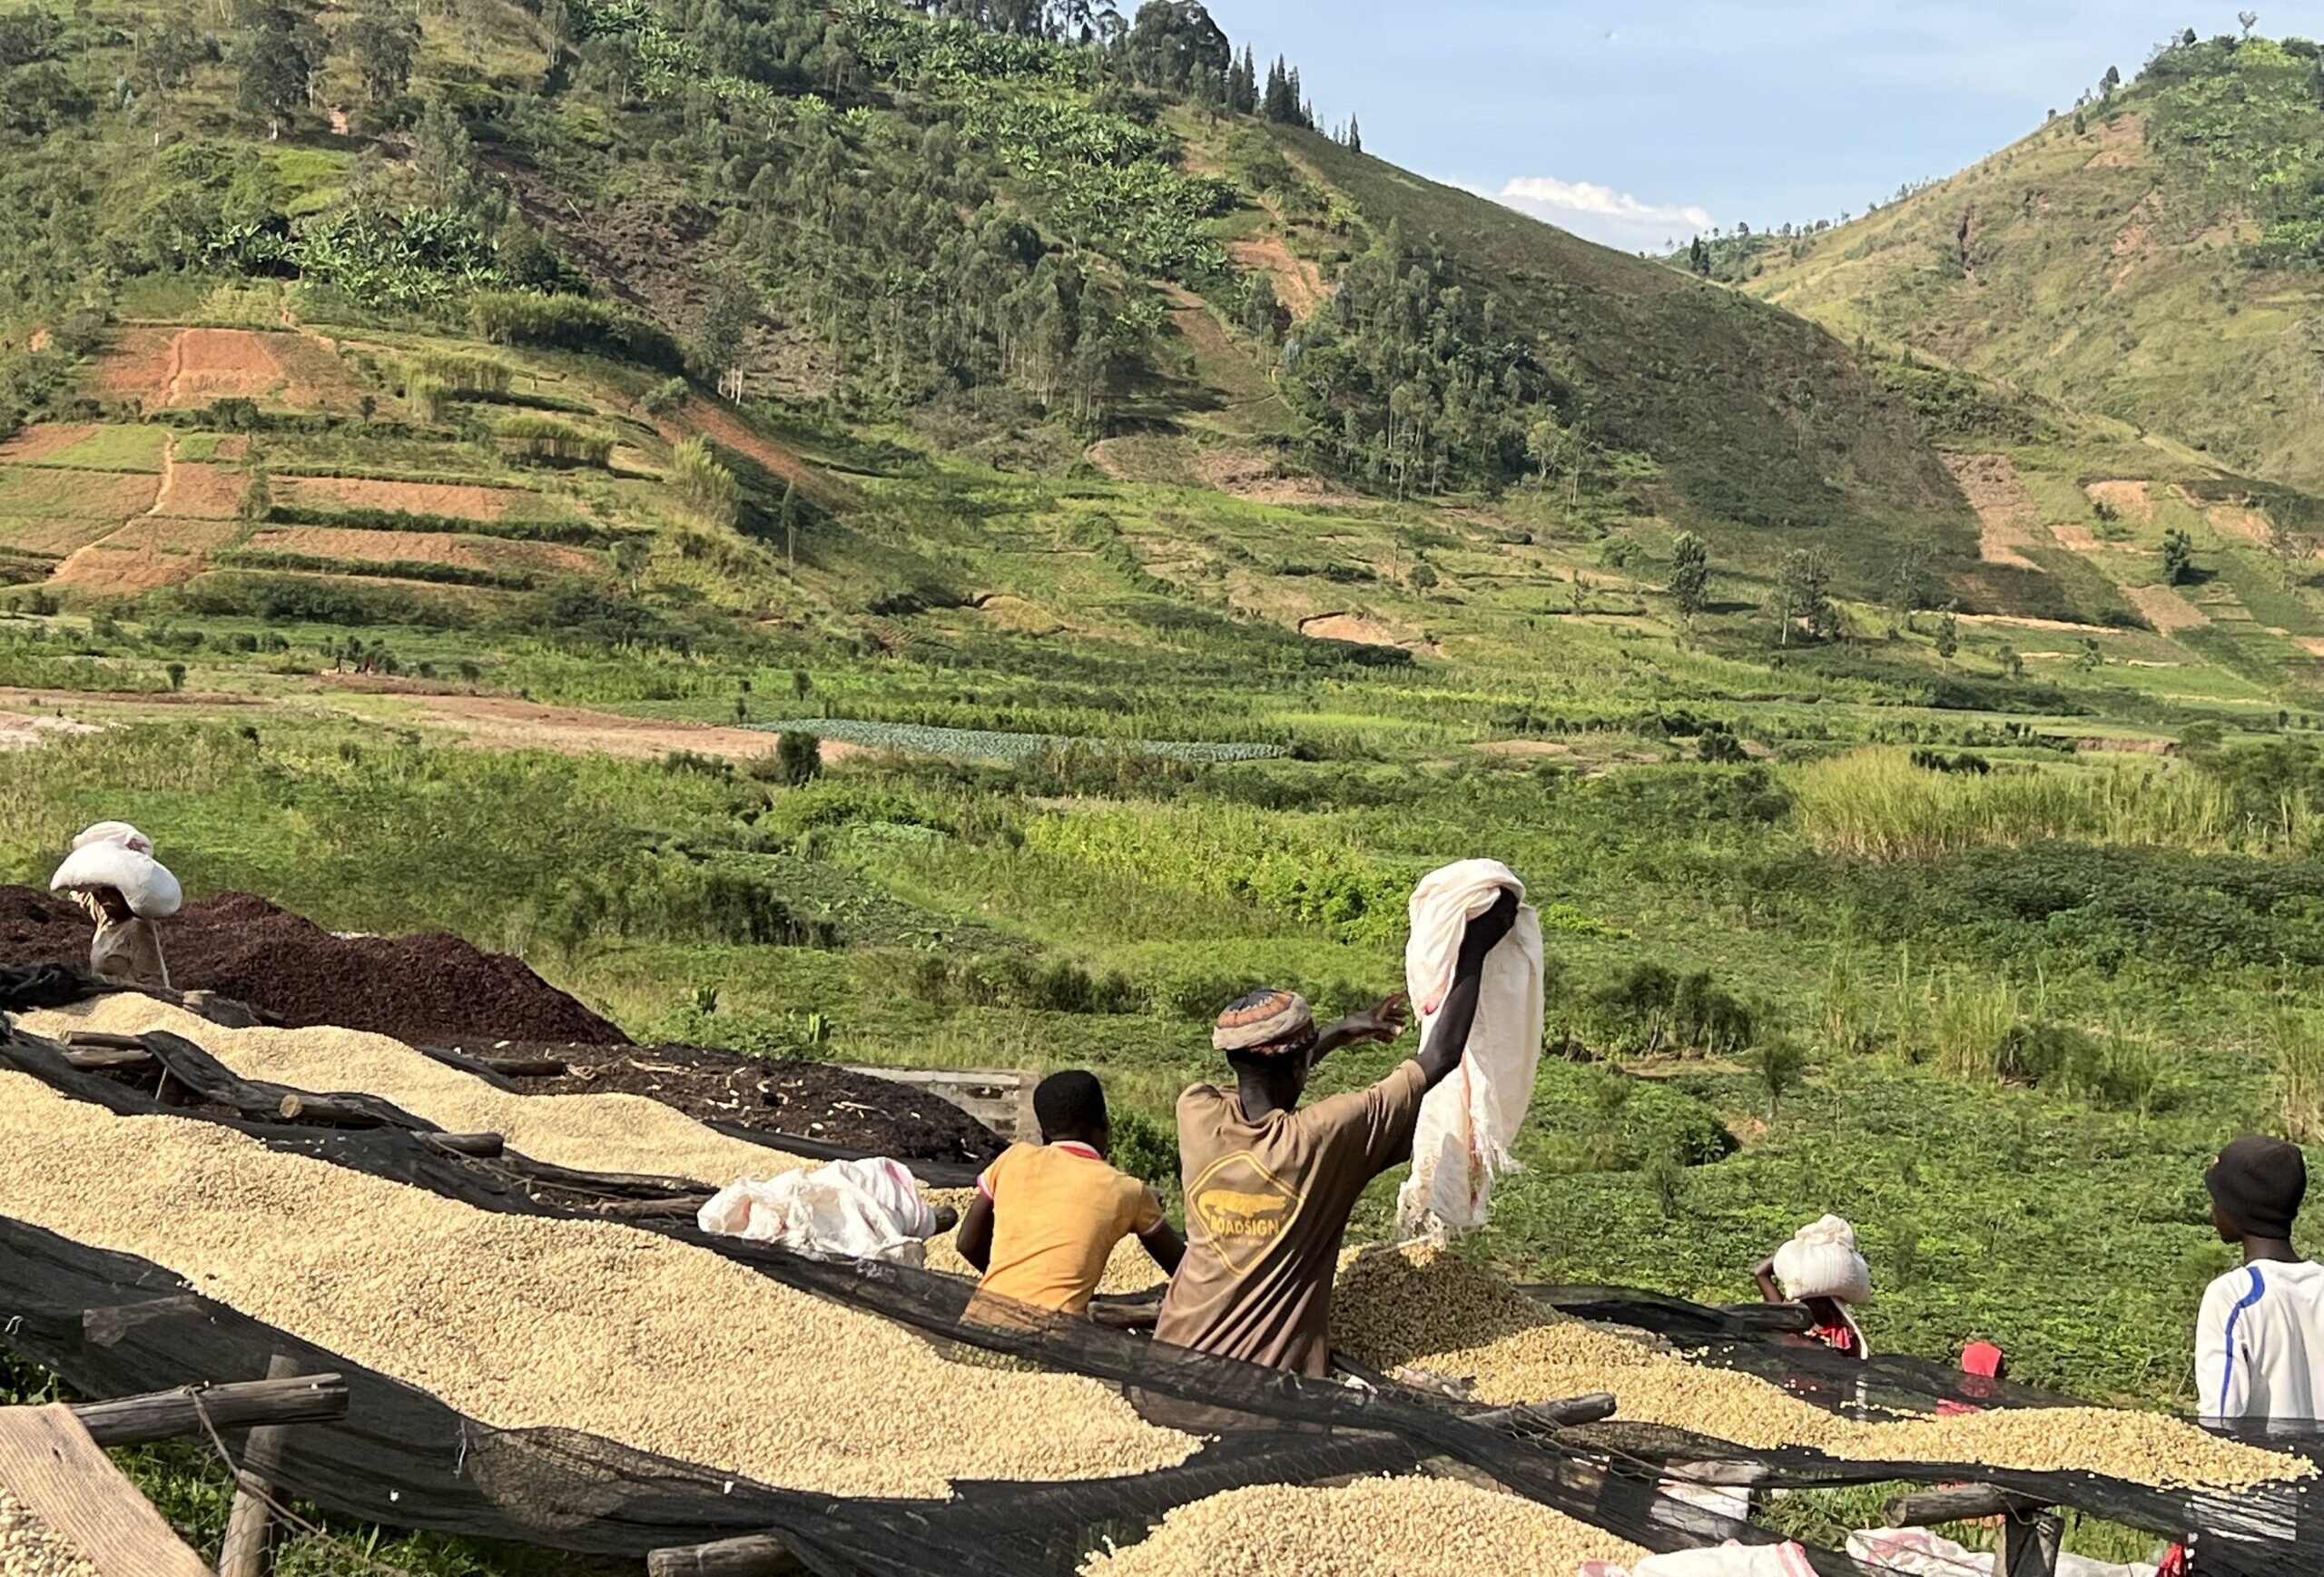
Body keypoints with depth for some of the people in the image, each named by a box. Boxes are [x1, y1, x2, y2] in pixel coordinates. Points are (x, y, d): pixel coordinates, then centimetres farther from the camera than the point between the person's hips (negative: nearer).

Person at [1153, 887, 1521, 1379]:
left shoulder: (1196, 1115, -7)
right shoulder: (1324, 1137, -17)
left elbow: (1260, 1077, 21)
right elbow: (1440, 1058, -8)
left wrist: (1339, 1033, 30)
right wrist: (1476, 947, 2)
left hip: (1175, 1357, 4)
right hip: (1272, 1380, -4)